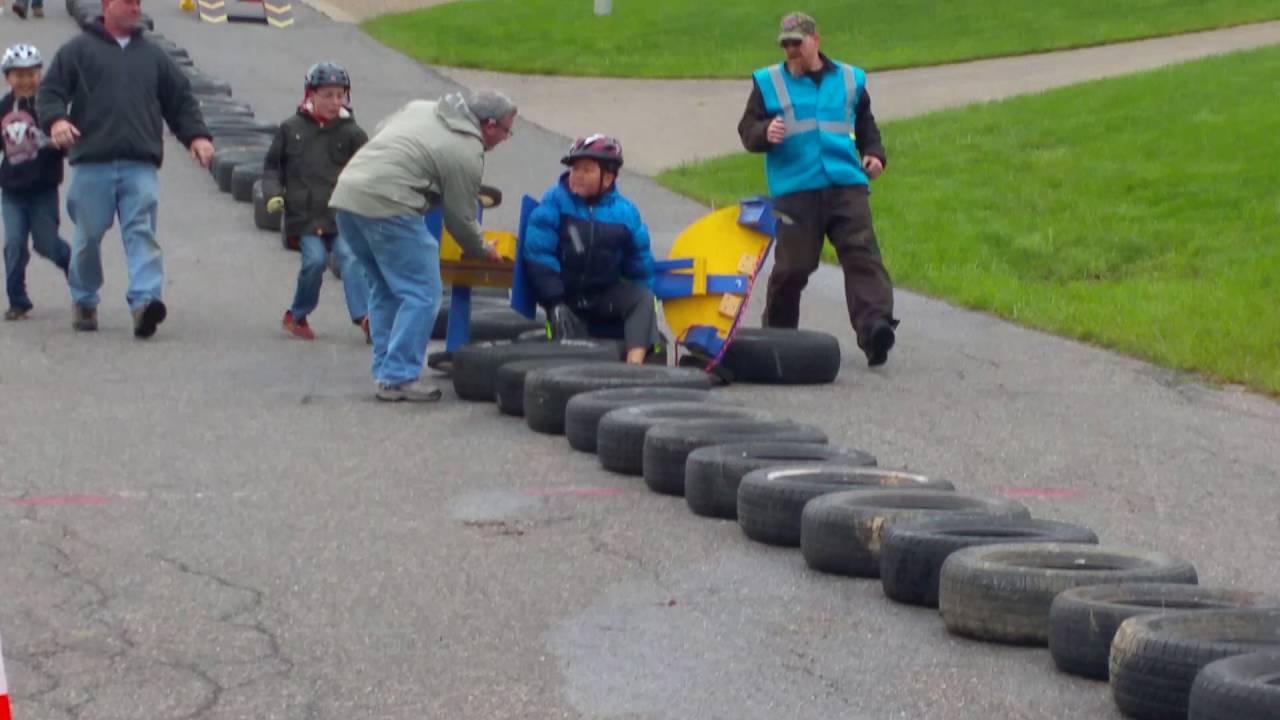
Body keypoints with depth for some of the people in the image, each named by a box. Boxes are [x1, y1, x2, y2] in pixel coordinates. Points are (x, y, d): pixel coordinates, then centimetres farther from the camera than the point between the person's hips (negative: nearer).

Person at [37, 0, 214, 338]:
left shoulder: (152, 54, 20)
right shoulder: (79, 50, 9)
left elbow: (181, 98, 23)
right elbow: (49, 91, 5)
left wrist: (196, 135, 9)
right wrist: (56, 119, -15)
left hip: (140, 165, 2)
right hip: (92, 163, -2)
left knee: (142, 233, -13)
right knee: (88, 236, 5)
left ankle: (144, 301, -24)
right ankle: (84, 302, 23)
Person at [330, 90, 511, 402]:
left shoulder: (420, 107, 19)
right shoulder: (467, 154, -3)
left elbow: (379, 132, 28)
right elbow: (460, 218, 1)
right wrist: (483, 251, 19)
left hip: (347, 189, 9)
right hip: (385, 204, -9)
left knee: (384, 288, 20)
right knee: (421, 293, -4)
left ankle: (385, 370, 22)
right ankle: (398, 378, -6)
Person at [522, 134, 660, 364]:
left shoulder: (624, 212, -3)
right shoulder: (555, 202, -11)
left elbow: (640, 263, 8)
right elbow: (538, 254, -15)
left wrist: (643, 303, -2)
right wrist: (556, 303, -21)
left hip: (606, 295, 2)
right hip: (566, 296, -2)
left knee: (642, 296, -23)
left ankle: (635, 363, -37)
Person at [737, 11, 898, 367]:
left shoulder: (849, 80, 16)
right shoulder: (769, 82, 9)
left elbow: (866, 126, 28)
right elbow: (746, 129, 6)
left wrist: (874, 154, 9)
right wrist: (765, 133, -16)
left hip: (847, 188, 2)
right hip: (795, 191, -2)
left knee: (862, 256, -14)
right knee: (792, 266, -1)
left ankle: (875, 327, -26)